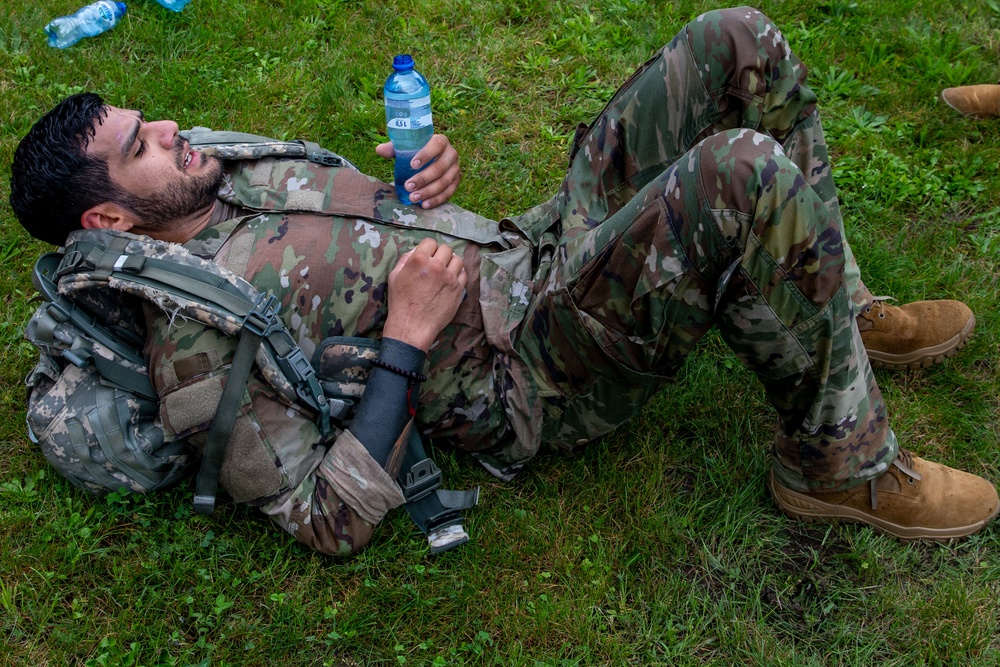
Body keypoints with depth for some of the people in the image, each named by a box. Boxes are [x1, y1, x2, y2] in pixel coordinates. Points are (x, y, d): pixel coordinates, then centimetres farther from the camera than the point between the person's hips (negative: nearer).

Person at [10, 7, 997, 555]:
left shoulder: (240, 181, 13)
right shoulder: (194, 342, -13)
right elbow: (327, 520, -16)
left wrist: (426, 177, 1)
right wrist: (407, 341, -19)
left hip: (541, 245, 9)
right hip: (535, 382, -9)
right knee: (746, 173, -33)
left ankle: (836, 310, 11)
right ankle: (844, 466, -10)